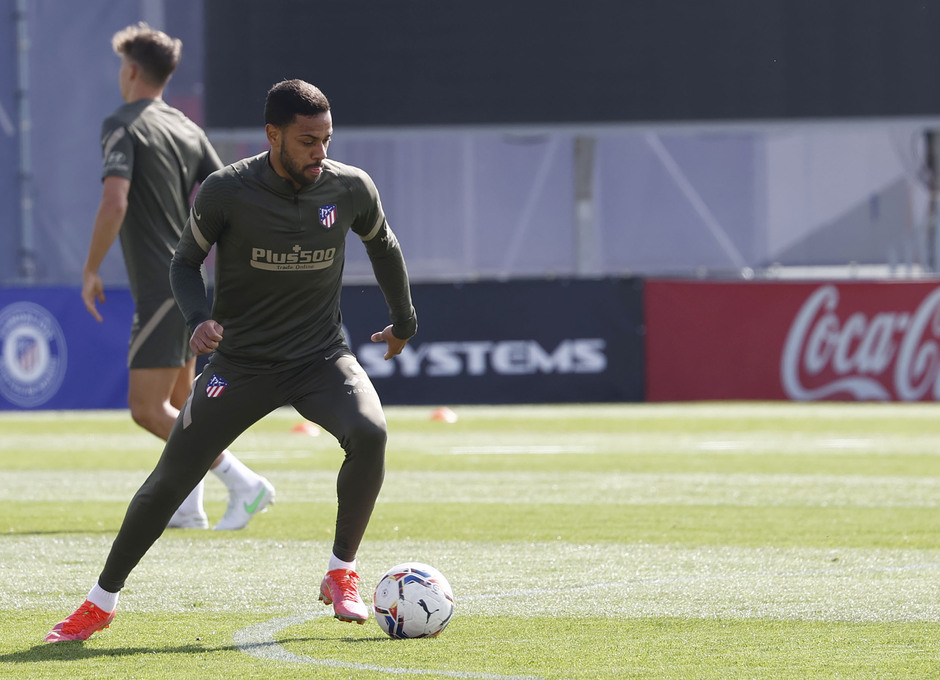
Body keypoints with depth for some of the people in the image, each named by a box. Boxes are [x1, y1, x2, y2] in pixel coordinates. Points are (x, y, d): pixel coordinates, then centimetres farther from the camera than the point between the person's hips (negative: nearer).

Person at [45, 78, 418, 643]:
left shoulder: (351, 189, -8)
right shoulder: (226, 193, -15)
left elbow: (383, 245, 14)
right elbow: (185, 263, 1)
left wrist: (404, 319, 24)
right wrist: (198, 319, -19)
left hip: (322, 357, 1)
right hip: (241, 360, -1)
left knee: (370, 433, -29)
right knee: (171, 479, -4)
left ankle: (342, 574, -11)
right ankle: (102, 601, 16)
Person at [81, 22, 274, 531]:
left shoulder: (123, 126, -11)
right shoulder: (187, 129, 12)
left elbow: (115, 202, -24)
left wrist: (91, 270, -15)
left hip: (160, 288, -9)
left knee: (147, 409, -10)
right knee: (177, 404, 17)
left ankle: (244, 484, -17)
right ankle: (188, 508, 16)